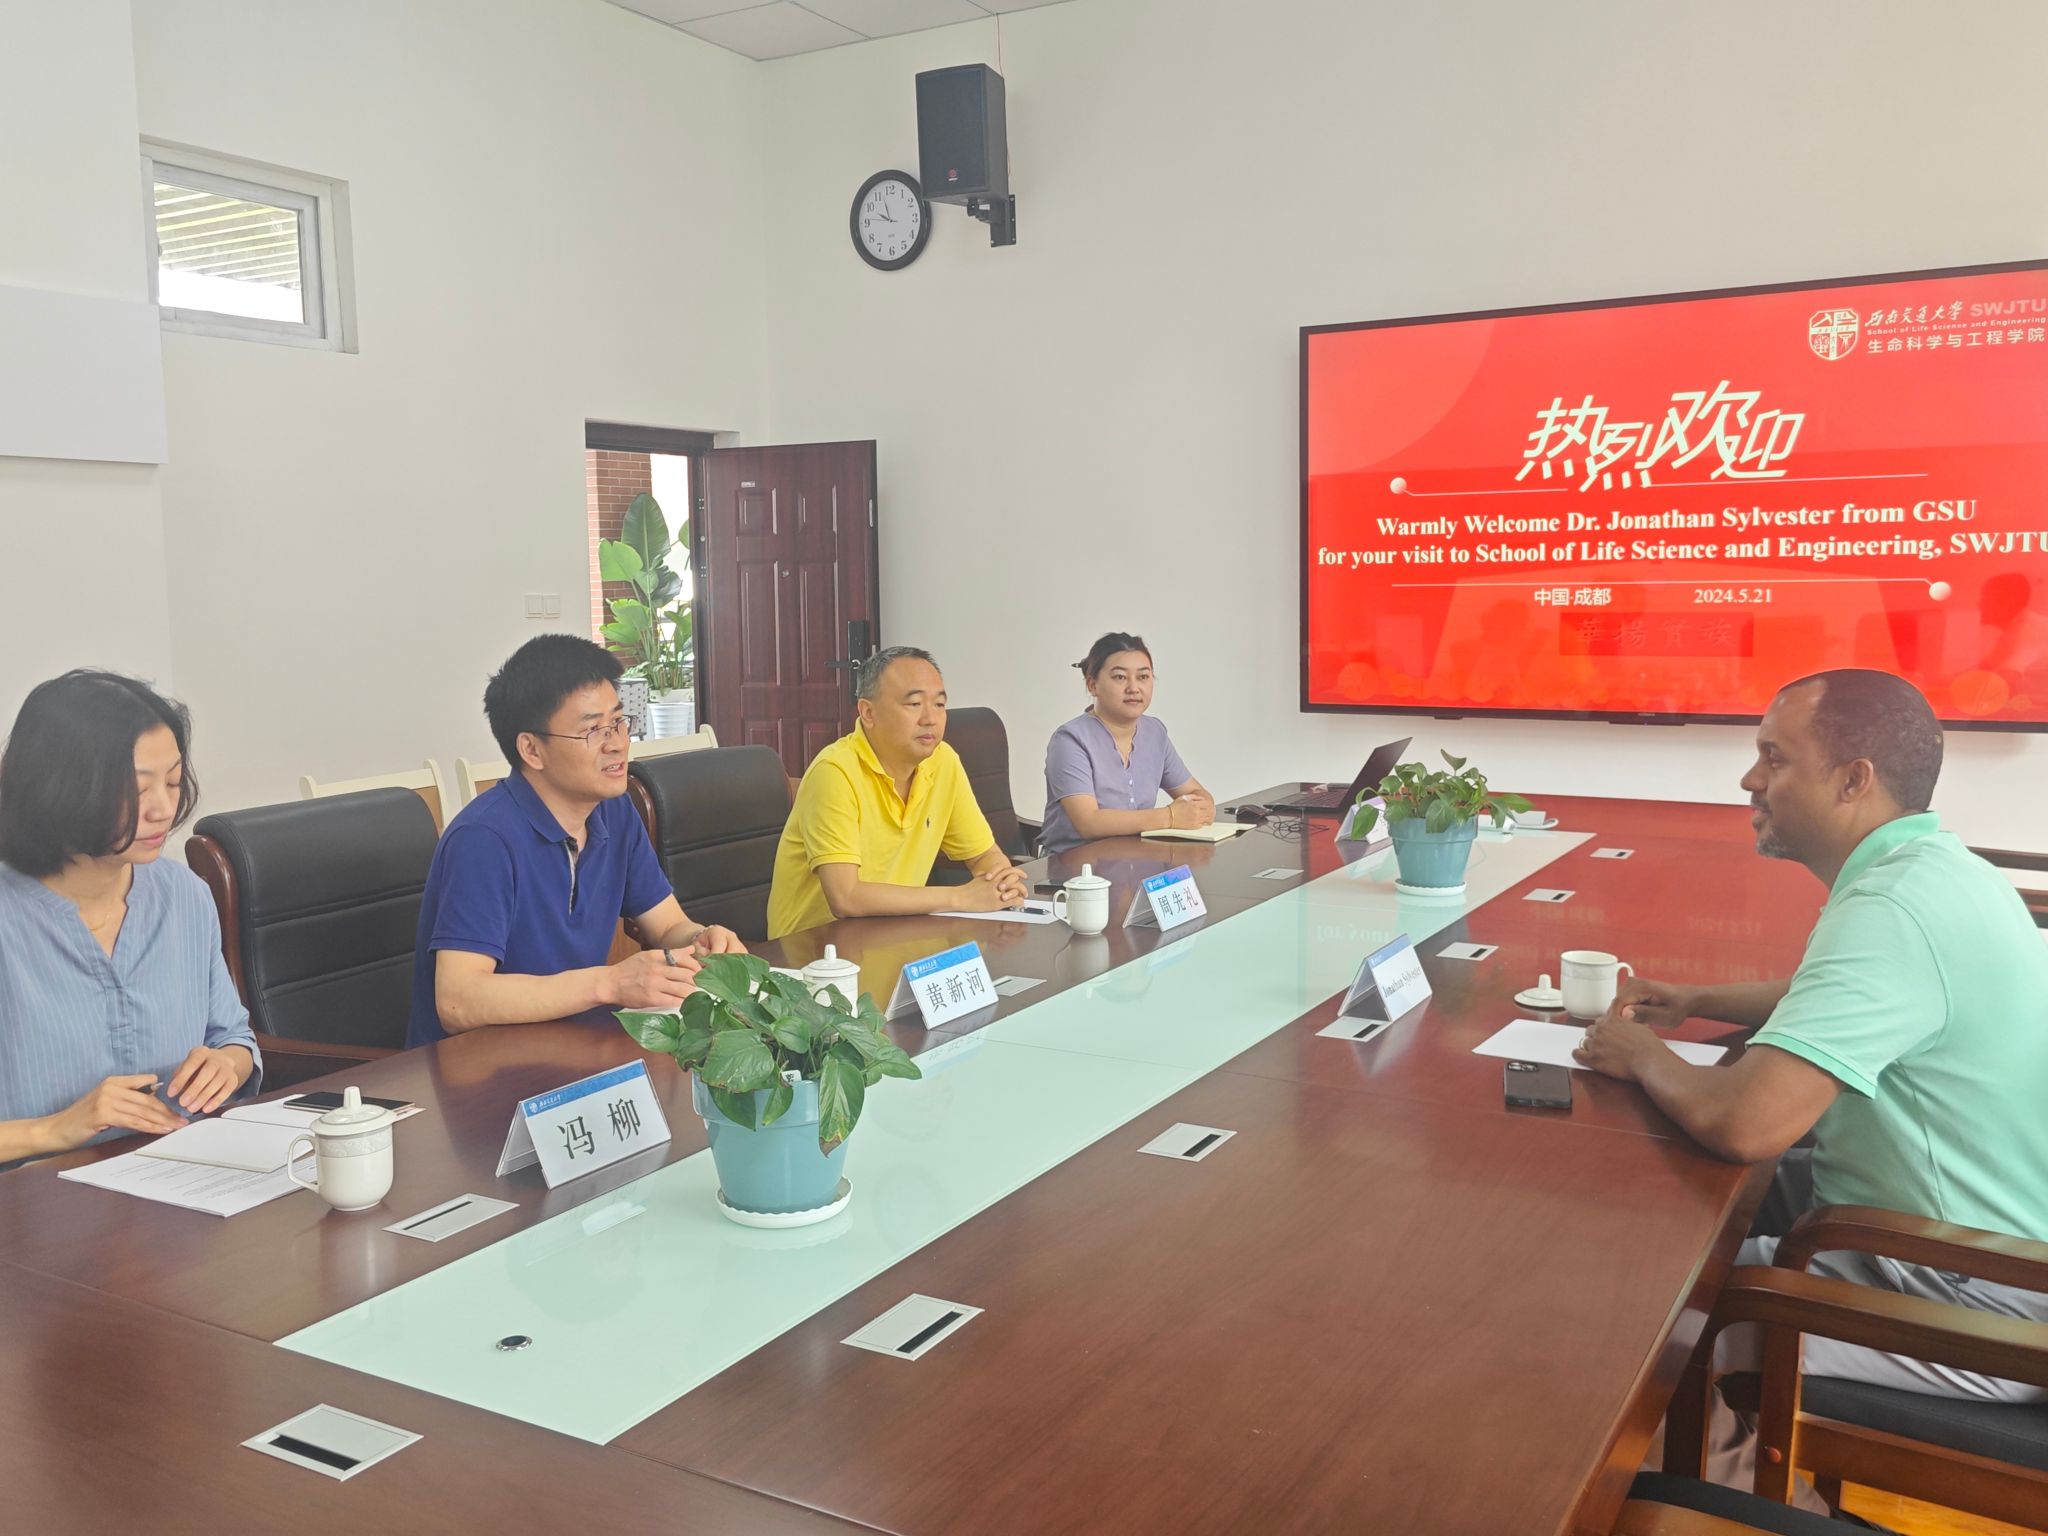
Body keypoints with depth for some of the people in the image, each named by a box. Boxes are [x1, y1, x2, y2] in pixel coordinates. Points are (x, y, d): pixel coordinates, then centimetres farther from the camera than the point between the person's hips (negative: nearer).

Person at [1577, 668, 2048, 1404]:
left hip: (1972, 1307, -10)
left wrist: (1643, 1056, -14)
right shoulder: (1932, 869, 5)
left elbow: (1743, 1124, -35)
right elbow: (1848, 997, 27)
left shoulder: (1896, 907, -28)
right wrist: (1695, 1001, 13)